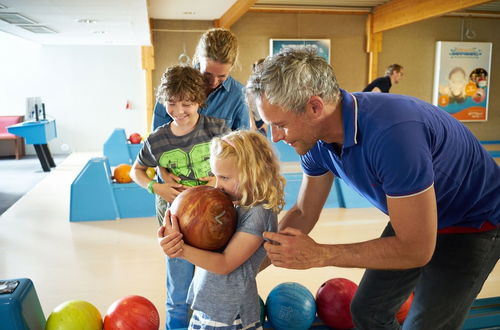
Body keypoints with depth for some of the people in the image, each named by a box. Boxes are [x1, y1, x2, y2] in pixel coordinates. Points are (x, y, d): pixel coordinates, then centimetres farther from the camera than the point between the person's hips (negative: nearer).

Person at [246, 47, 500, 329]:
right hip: (413, 218, 7)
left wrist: (318, 255, -31)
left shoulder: (391, 132, -40)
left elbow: (416, 249, -32)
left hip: (475, 222, -6)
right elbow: (303, 214, -2)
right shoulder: (316, 138, -16)